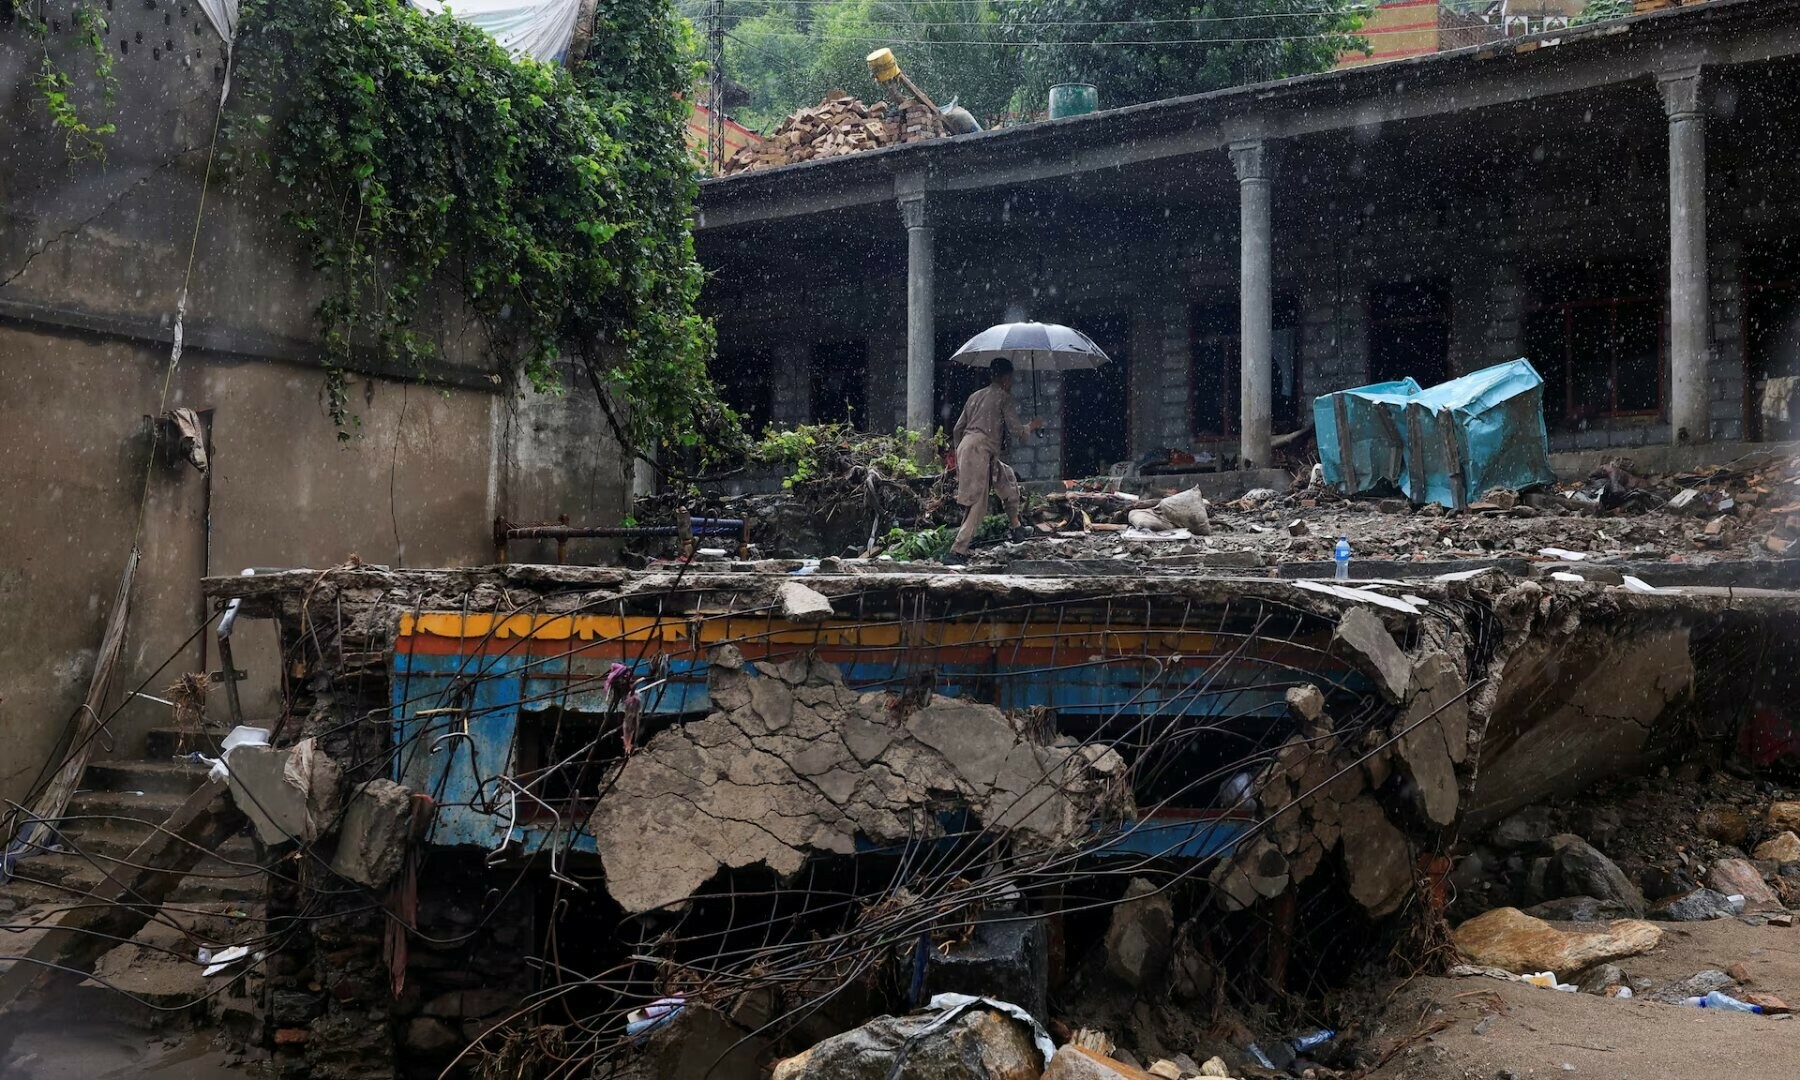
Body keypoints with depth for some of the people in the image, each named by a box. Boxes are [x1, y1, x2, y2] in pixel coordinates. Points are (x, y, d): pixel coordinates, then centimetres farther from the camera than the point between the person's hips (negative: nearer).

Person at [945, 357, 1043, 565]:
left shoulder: (975, 396, 21)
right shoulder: (1003, 397, 0)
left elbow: (958, 430, 21)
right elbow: (1016, 431, -4)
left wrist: (959, 455, 30)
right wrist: (1032, 426, 16)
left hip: (965, 447, 9)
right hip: (980, 452, -9)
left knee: (1009, 479, 26)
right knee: (978, 505, -8)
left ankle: (1015, 527, 33)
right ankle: (957, 551, -15)